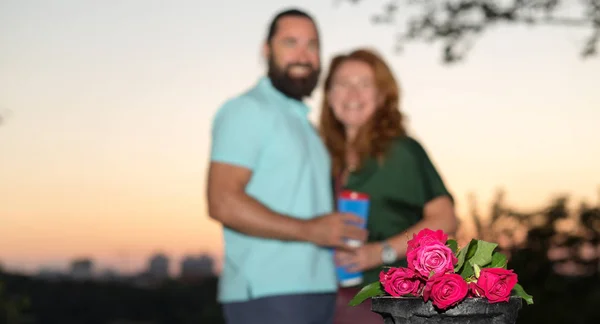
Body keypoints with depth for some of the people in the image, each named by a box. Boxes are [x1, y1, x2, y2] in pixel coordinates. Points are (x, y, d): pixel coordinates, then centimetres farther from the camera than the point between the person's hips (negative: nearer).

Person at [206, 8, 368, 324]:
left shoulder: (303, 122, 23)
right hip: (266, 296, -9)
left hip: (315, 293, 9)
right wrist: (309, 230, -21)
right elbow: (223, 202, -18)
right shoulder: (247, 111, -6)